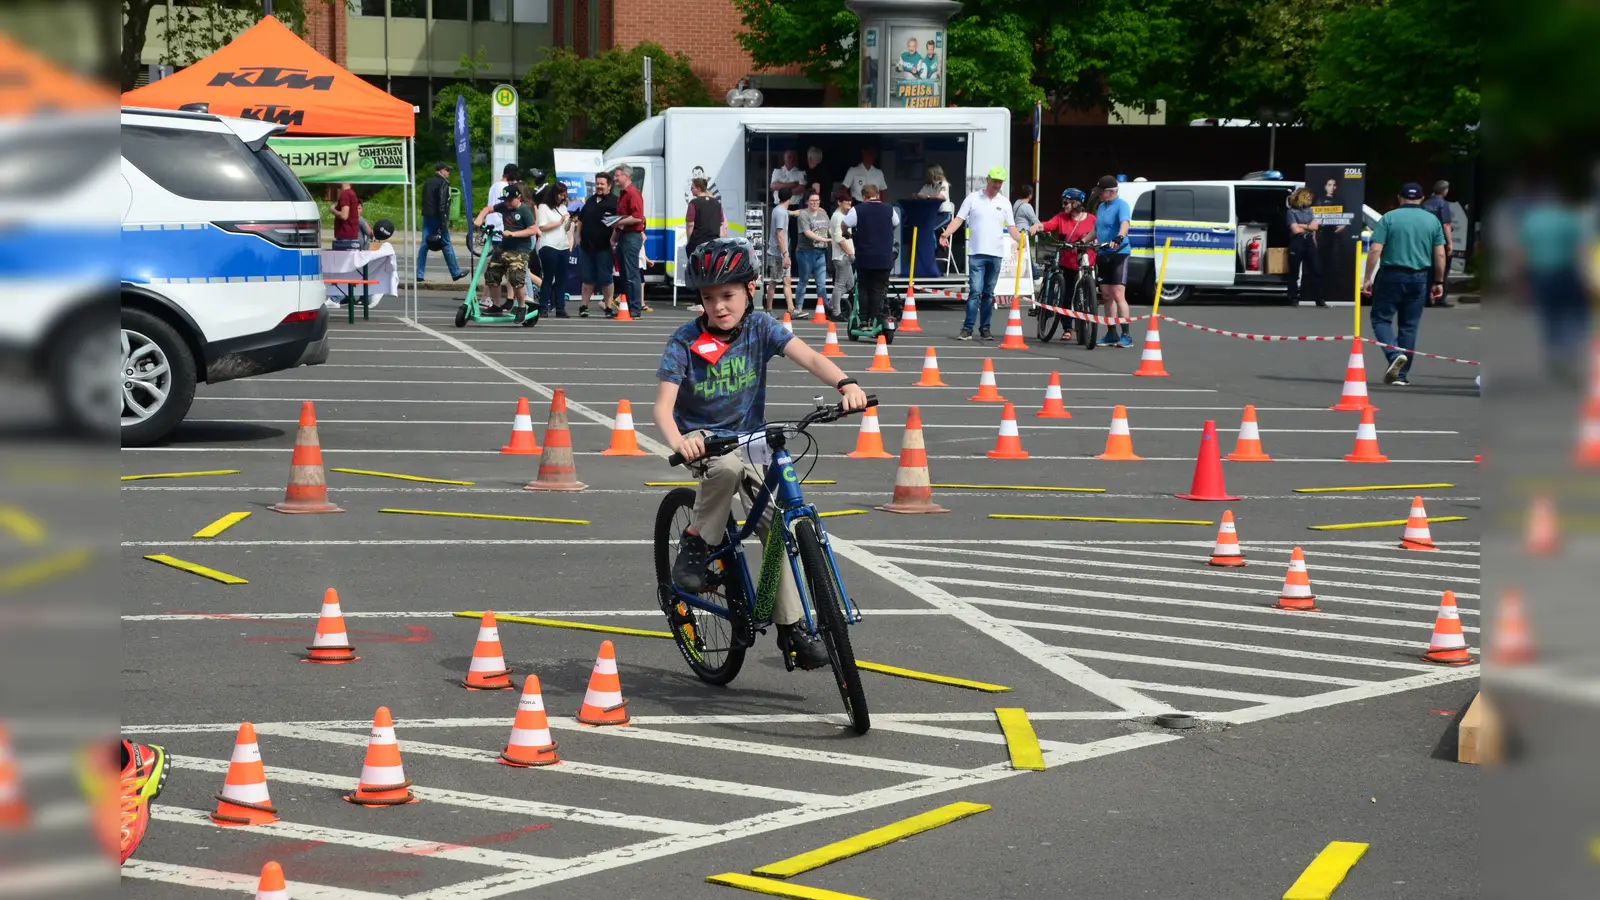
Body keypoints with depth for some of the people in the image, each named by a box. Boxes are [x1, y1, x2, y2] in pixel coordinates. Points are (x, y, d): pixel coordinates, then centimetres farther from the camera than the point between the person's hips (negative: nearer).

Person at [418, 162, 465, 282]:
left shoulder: (427, 183, 14)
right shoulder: (443, 184, -12)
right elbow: (442, 204, -19)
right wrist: (444, 223, -19)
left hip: (427, 217, 7)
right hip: (437, 218, -7)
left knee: (424, 245, 5)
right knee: (447, 245, 2)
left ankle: (419, 274, 0)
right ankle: (456, 273, 10)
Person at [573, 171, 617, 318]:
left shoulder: (614, 202, -5)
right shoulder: (590, 200, 16)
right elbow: (581, 219, 24)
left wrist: (613, 239, -19)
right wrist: (578, 236, 16)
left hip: (604, 246, -6)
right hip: (587, 245, 6)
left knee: (605, 278, -1)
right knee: (588, 278, 10)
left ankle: (608, 308, 5)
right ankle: (583, 306, 15)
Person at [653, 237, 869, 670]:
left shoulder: (759, 328, -7)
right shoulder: (684, 342, -13)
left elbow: (808, 357, -21)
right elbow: (663, 405, -21)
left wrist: (845, 383, -41)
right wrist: (677, 441, -43)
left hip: (752, 439, 3)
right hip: (702, 438, -3)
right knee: (727, 466, -38)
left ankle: (790, 627, 0)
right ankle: (694, 545, -15)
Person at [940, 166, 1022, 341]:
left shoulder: (1004, 202, 10)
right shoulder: (973, 198, 2)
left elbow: (1011, 227, 12)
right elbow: (959, 219, -3)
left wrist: (1021, 241, -6)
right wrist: (945, 234, -18)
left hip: (995, 254, 3)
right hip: (977, 253, -3)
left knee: (988, 293, 9)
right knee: (975, 291, -11)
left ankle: (985, 328, 14)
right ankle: (967, 329, -11)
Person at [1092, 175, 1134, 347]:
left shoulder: (1121, 205, -9)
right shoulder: (1101, 207, 16)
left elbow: (1125, 223, -28)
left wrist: (1119, 238, -45)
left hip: (1119, 254, -8)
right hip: (1103, 255, 8)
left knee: (1118, 295, -13)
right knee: (1106, 295, 10)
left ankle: (1126, 335, -12)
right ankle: (1111, 334, 16)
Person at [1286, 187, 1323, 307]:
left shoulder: (1309, 210, 15)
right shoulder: (1292, 212, -4)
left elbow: (1315, 225, 4)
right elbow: (1295, 229, -12)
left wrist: (1301, 226, -6)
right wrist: (1308, 227, 1)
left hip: (1309, 241, 5)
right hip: (1297, 243, -5)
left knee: (1316, 270, 1)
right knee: (1295, 272, 0)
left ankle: (1319, 299, 3)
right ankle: (1294, 299, 5)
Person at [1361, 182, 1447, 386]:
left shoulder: (1389, 218, -3)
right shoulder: (1432, 221, 5)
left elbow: (1375, 250, -10)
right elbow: (1440, 255, 2)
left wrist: (1367, 278, -6)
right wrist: (1438, 282, 11)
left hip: (1392, 275, -3)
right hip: (1420, 278, 3)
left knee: (1381, 318, 8)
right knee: (1409, 326, 9)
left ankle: (1394, 354, -18)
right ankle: (1402, 375, 11)